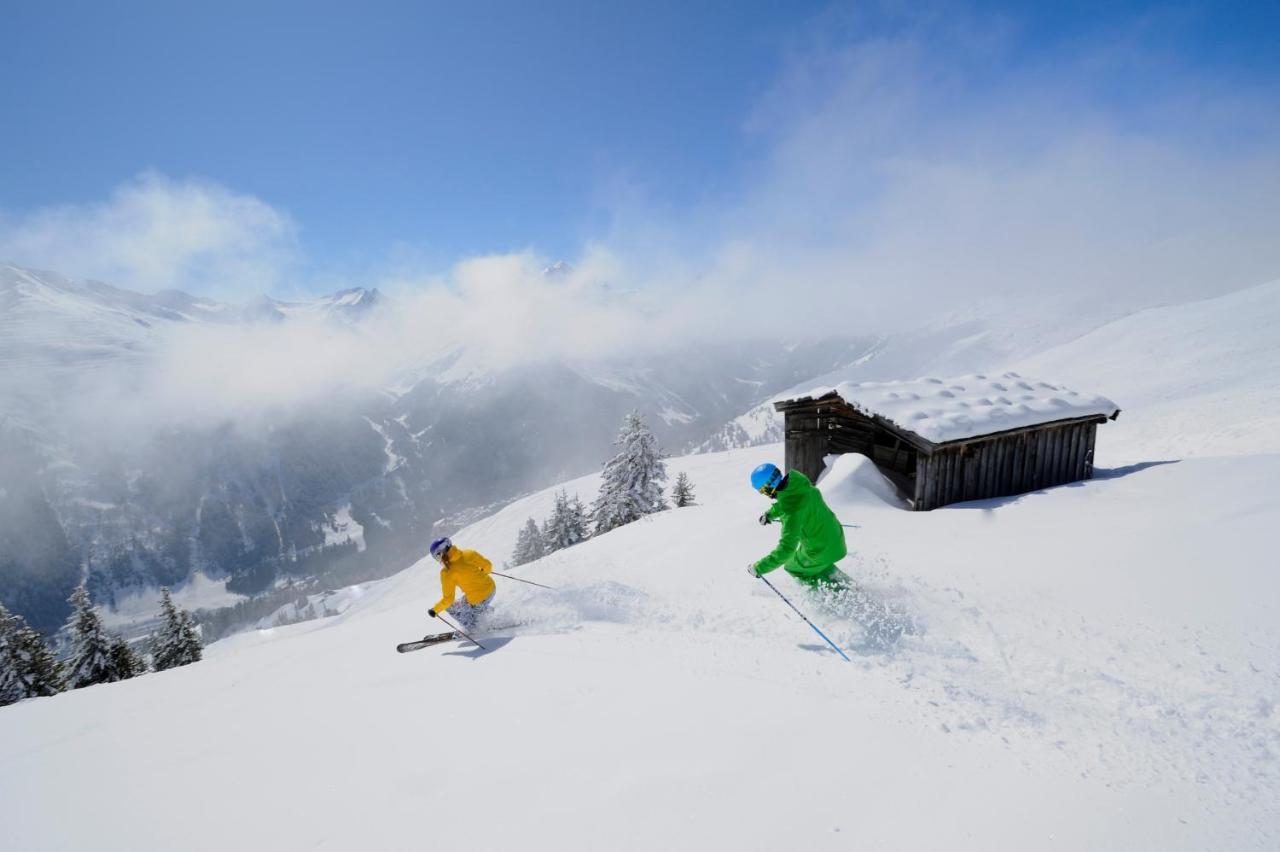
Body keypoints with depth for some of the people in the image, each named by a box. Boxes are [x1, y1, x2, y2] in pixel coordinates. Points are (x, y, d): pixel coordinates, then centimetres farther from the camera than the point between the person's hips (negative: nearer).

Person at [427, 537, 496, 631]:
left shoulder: (447, 572, -16)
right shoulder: (469, 554, -6)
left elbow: (448, 599, -13)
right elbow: (488, 565, 3)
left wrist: (435, 610, 4)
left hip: (479, 601, -6)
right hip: (491, 588, 6)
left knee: (450, 607, 20)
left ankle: (472, 628, 24)